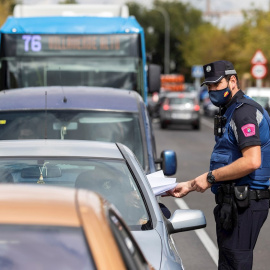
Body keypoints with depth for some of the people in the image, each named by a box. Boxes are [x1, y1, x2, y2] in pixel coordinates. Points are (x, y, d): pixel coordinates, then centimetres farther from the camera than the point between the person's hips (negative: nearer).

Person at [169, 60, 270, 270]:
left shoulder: (244, 111, -14)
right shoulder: (230, 112, 20)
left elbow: (252, 161, -25)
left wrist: (210, 177, -17)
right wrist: (191, 185, 17)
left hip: (244, 204, -11)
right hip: (233, 202, 11)